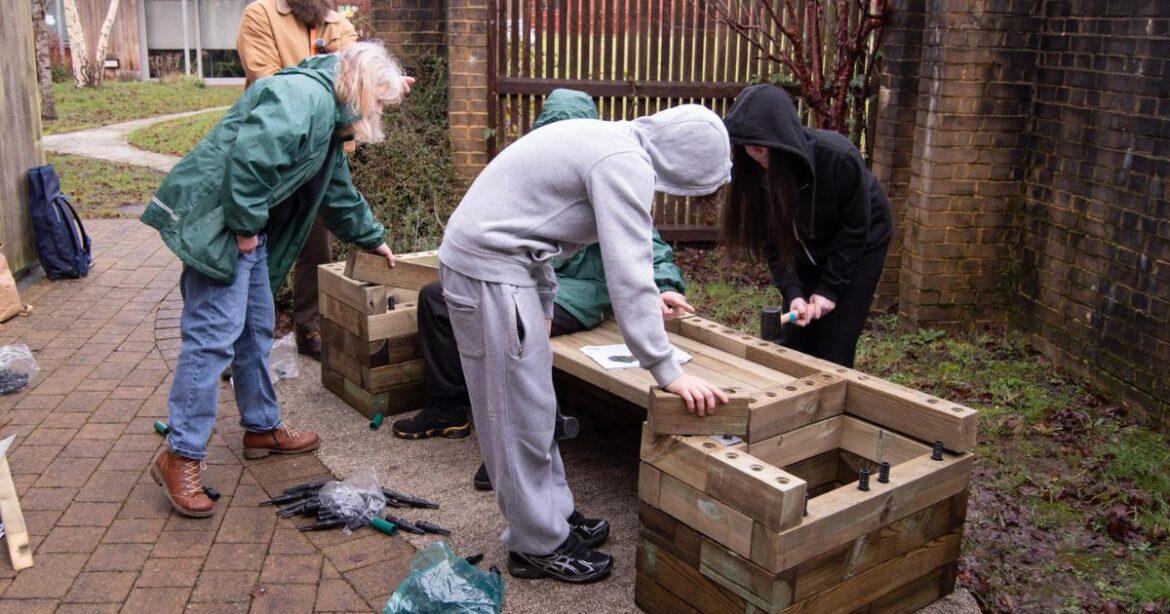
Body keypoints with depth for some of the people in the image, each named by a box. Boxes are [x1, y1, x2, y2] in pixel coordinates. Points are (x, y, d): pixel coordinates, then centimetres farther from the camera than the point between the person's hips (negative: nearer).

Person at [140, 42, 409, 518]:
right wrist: (245, 225, -21)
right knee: (213, 335, -11)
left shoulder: (330, 120, 19)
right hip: (214, 219, -11)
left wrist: (371, 238, 40)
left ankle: (262, 428, 30)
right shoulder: (304, 96, -16)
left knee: (256, 330, 16)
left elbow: (338, 192, 32)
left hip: (248, 226, 11)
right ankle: (180, 456, -4)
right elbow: (250, 153, -29)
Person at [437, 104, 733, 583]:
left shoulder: (611, 142, 13)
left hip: (480, 254, 10)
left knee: (532, 401, 17)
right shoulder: (627, 164, -18)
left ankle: (554, 513, 30)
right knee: (520, 412, 0)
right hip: (489, 267, -10)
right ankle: (538, 546, 13)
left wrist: (544, 303, 27)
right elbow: (628, 276, -23)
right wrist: (668, 373, -19)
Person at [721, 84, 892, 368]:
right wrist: (792, 291, -25)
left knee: (832, 345, -6)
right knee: (792, 339, 4)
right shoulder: (756, 170, -22)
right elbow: (772, 239, -14)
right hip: (809, 248, 4)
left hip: (860, 243, -4)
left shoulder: (839, 157, -34)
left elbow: (855, 228, -22)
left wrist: (830, 289, -21)